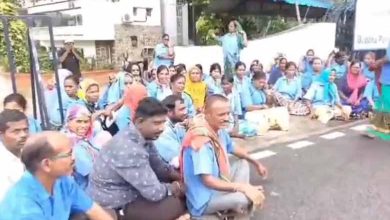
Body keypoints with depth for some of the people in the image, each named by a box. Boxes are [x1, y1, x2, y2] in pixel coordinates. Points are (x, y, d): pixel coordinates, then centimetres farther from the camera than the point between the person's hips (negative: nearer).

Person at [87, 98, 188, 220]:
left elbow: (159, 167, 8)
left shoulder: (143, 136, -4)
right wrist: (176, 187, -10)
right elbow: (154, 193, -29)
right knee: (178, 205, -17)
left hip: (126, 191, 9)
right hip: (115, 207, -9)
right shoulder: (129, 149, -32)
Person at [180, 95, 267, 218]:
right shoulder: (201, 141, -29)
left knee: (243, 163, 18)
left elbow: (234, 149, 19)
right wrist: (244, 188, -29)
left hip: (218, 184, 10)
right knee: (245, 198, -28)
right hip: (204, 200, -10)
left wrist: (256, 163, 21)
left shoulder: (219, 130, -2)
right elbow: (208, 181, -30)